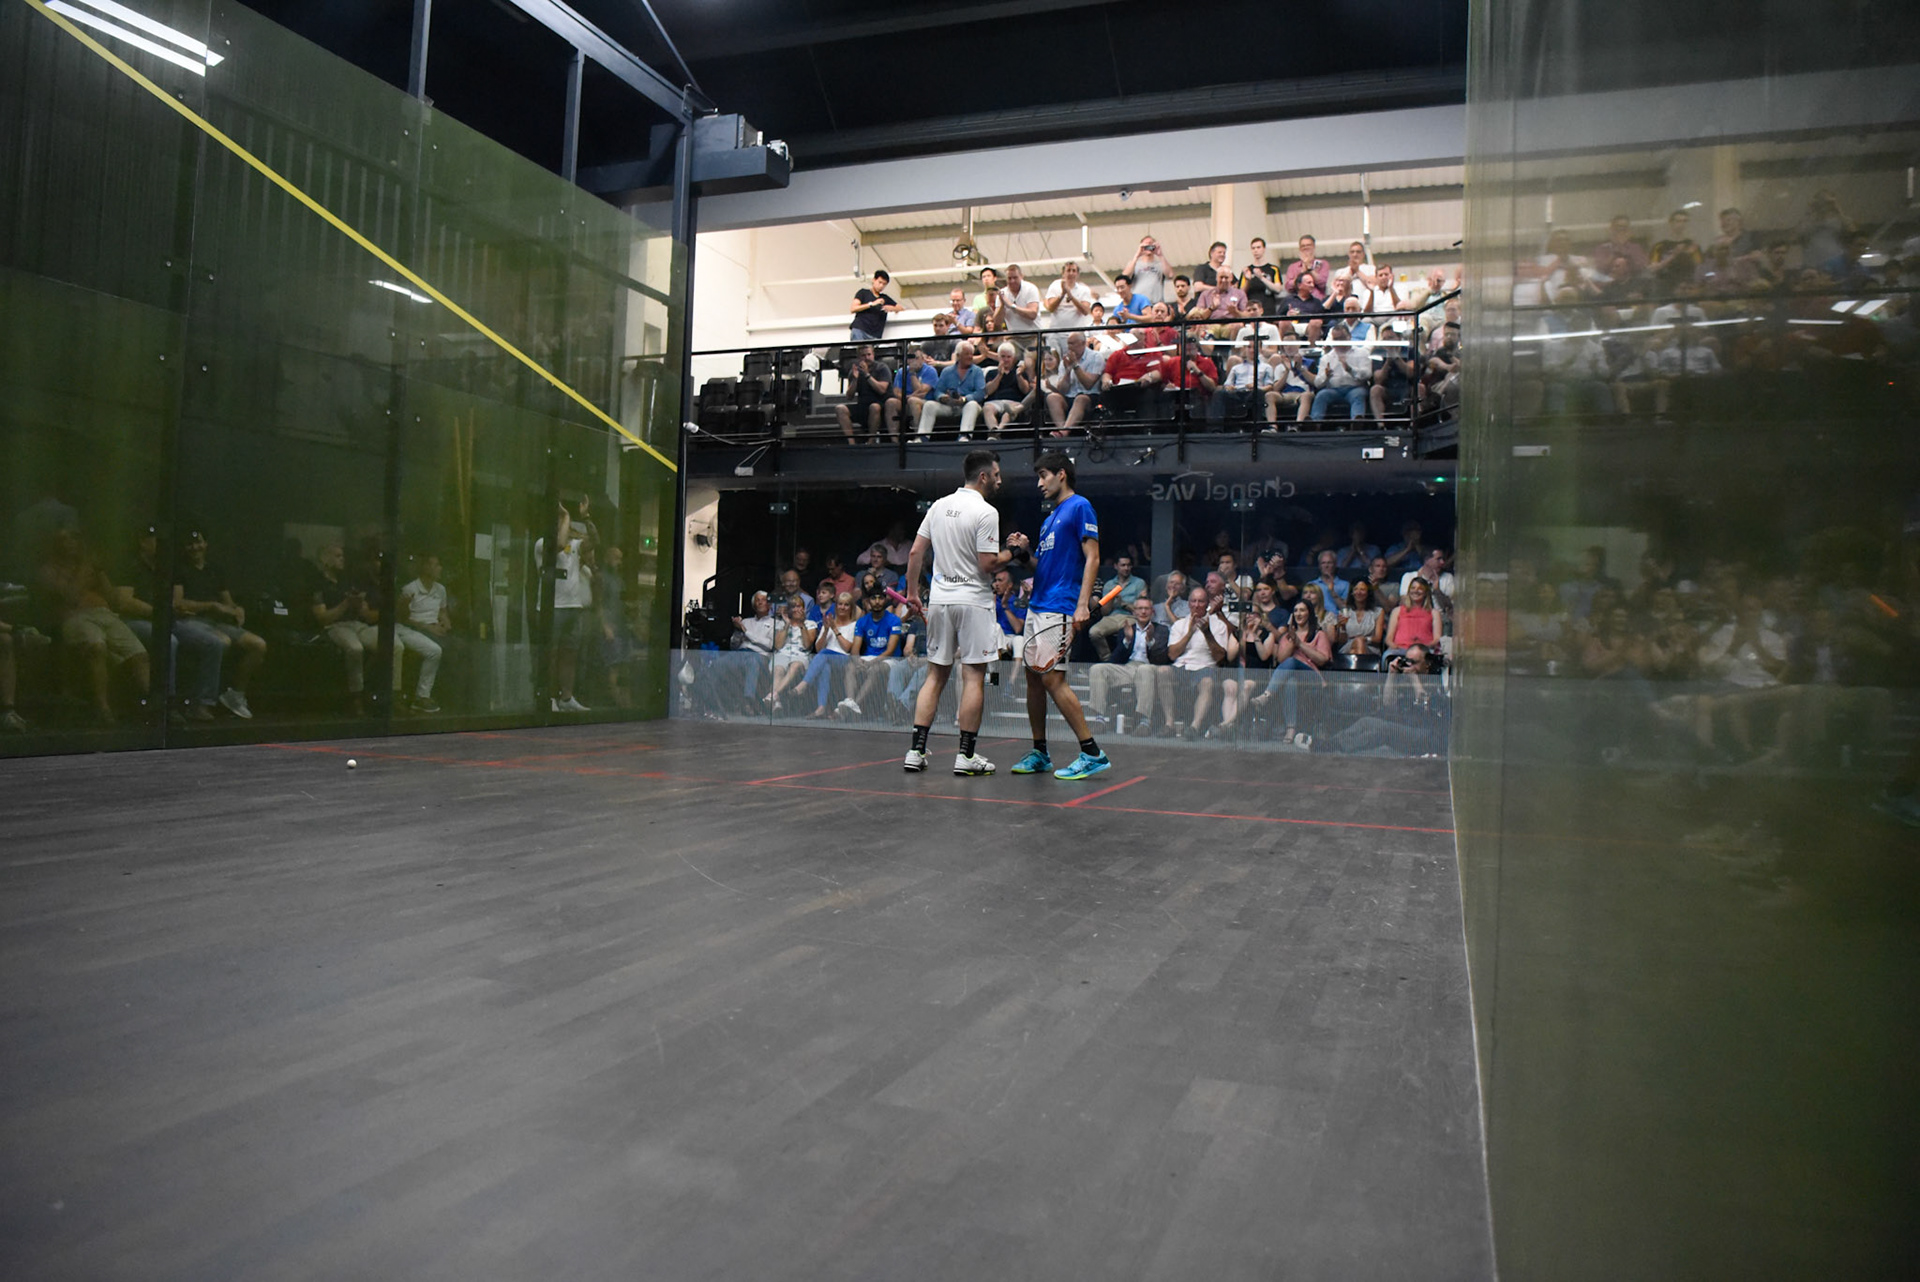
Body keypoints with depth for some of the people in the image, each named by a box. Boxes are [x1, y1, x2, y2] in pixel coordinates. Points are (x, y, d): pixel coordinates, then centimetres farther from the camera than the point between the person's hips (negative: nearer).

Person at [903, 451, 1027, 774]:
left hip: (939, 599, 6)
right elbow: (988, 564, -16)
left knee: (936, 676, 11)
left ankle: (916, 750, 8)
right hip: (973, 601, -6)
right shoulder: (985, 512, -11)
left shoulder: (939, 505, 9)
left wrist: (912, 591, 17)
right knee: (973, 677, 0)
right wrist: (1013, 549, 0)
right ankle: (966, 755, 2)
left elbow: (915, 552, 10)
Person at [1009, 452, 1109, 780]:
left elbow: (1092, 558, -12)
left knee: (1052, 679, -13)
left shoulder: (1079, 507, -5)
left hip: (1060, 608, -9)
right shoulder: (1050, 517, 21)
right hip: (1037, 605, 9)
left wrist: (1083, 604, -21)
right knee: (1033, 677, 8)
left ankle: (1092, 753, -9)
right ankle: (1039, 753, 16)